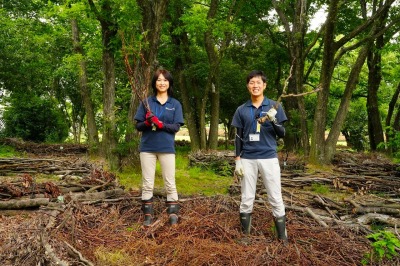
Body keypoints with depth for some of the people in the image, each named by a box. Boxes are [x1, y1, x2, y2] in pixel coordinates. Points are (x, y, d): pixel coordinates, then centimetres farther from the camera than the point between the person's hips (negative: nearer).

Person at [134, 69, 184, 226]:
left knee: (170, 183, 5)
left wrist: (161, 124, -19)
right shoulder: (146, 102, 5)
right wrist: (147, 123, -17)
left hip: (167, 148, -1)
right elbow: (138, 125, 4)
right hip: (147, 147, 1)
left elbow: (176, 127, -4)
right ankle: (148, 214, 17)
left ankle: (173, 213, 16)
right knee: (147, 183, 6)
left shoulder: (175, 104, 4)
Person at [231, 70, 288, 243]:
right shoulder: (242, 110, 6)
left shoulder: (274, 106, 3)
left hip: (269, 158, -1)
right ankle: (245, 234, 20)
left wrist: (273, 120, -17)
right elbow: (238, 137, 8)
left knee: (276, 199, 2)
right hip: (247, 159, 2)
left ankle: (283, 237, 13)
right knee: (246, 199, 8)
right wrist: (237, 160, 1)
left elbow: (282, 134, 2)